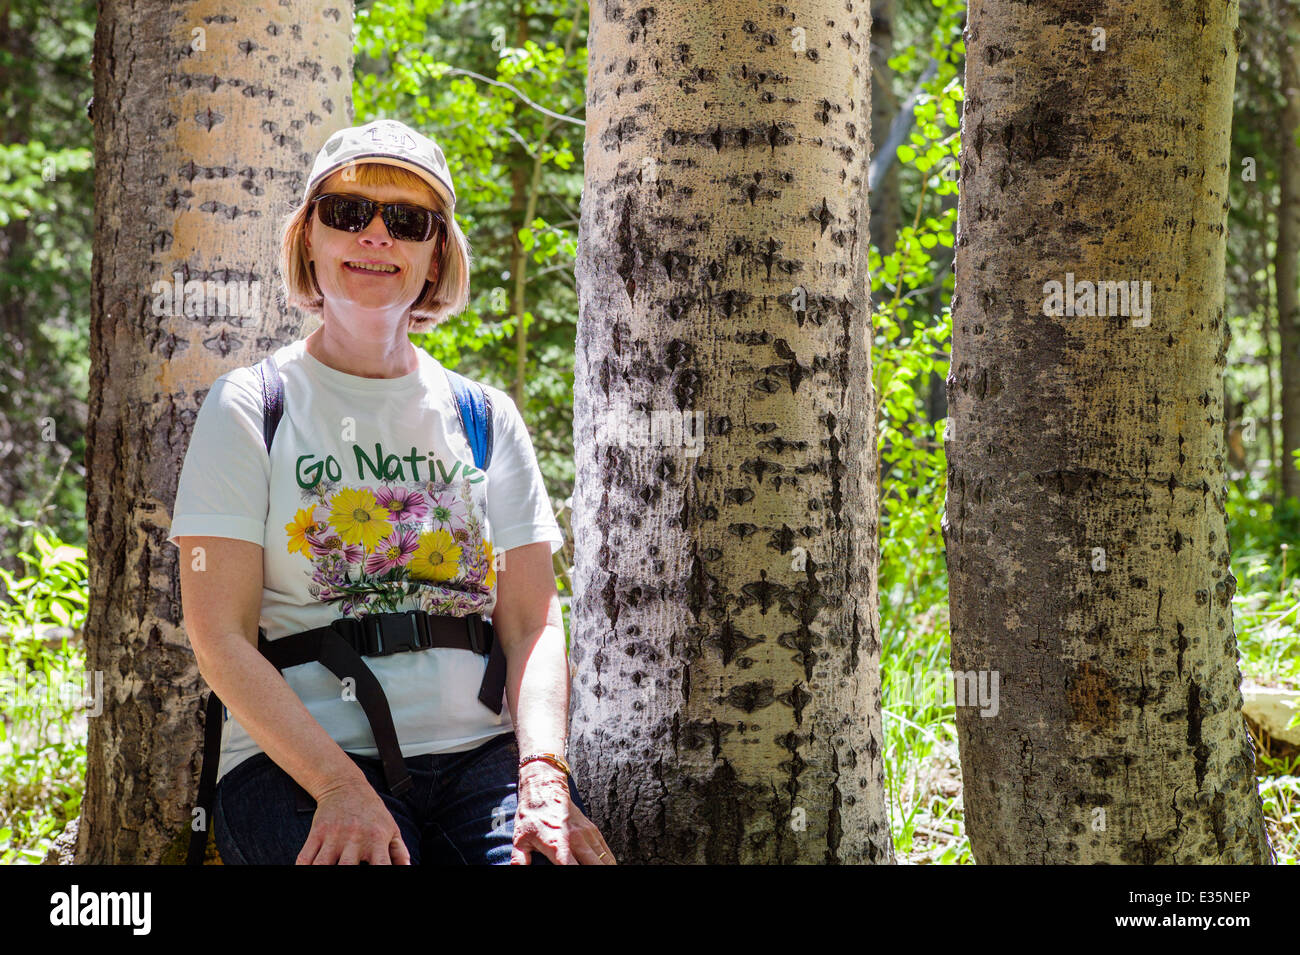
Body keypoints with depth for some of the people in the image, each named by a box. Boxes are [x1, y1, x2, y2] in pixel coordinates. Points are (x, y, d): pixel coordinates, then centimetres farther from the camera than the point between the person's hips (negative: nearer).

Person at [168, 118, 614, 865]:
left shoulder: (489, 418, 15)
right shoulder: (249, 406, 6)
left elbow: (533, 623, 8)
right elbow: (220, 633, -3)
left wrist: (543, 776, -11)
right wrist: (341, 787, -16)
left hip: (480, 749, 3)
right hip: (296, 761, -2)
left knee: (558, 857, -26)